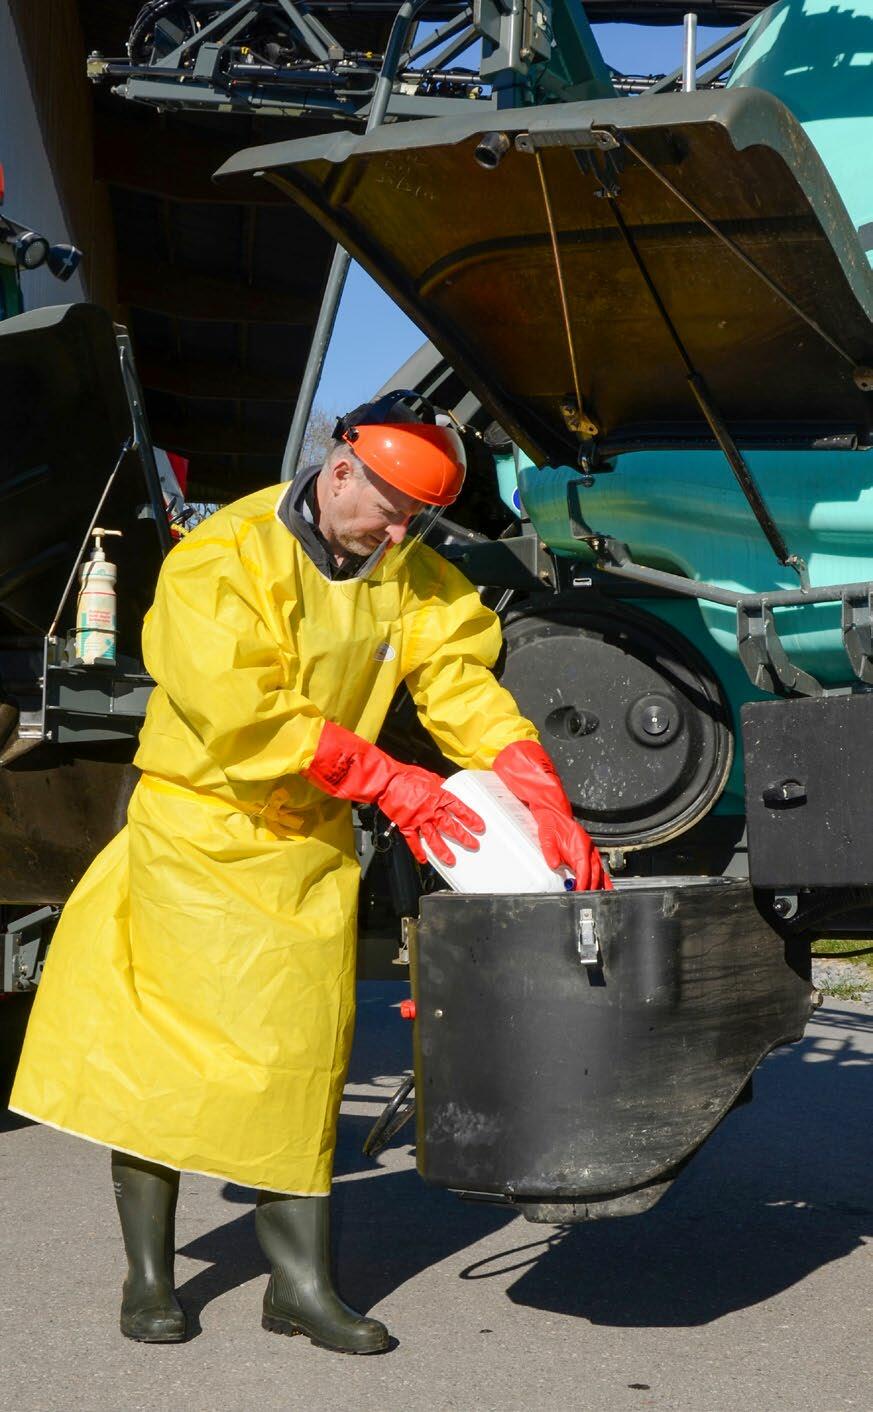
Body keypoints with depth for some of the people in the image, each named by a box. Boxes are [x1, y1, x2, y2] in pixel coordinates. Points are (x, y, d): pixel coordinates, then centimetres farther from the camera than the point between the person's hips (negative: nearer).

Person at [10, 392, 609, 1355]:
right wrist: (391, 784, -24)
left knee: (301, 1056, 5)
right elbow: (246, 718, -24)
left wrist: (547, 807, -17)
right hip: (198, 832, -5)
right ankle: (148, 1275, 15)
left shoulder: (411, 576, 3)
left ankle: (300, 1283, 14)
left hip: (313, 848, 5)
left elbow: (465, 688, -4)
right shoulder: (220, 561, -16)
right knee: (161, 1049, 0)